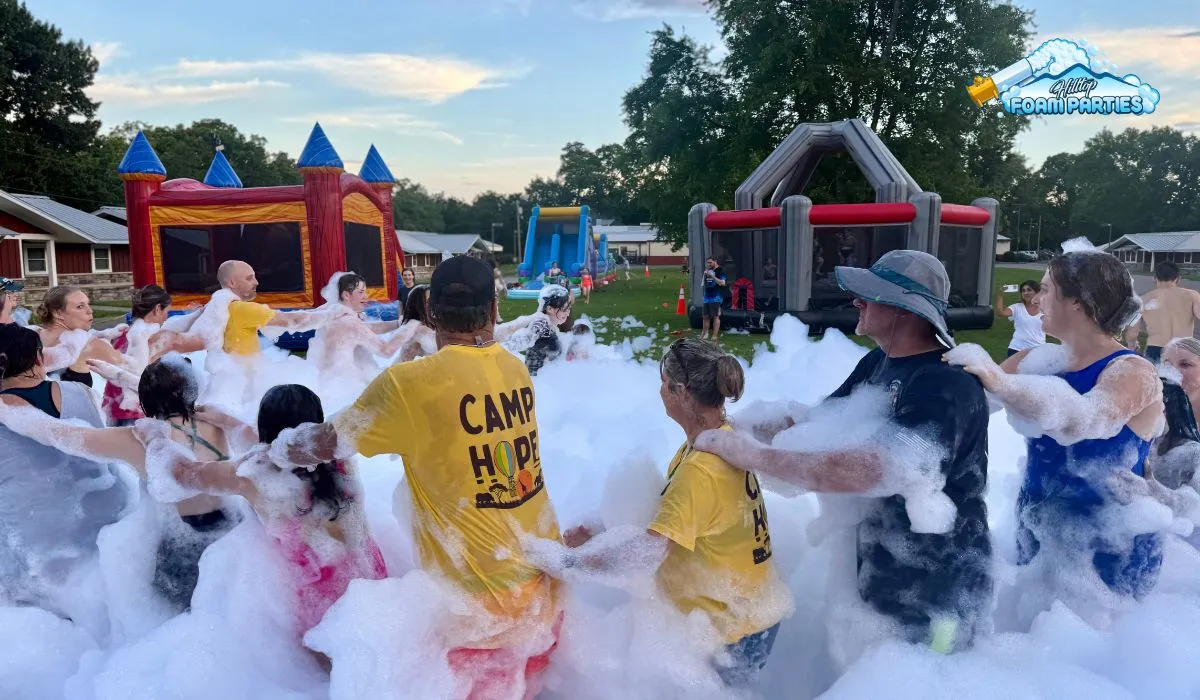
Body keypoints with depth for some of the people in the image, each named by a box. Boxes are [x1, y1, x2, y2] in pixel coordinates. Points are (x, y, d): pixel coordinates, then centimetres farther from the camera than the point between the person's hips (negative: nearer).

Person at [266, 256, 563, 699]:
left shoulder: (409, 383, -19)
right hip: (543, 576, 6)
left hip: (480, 593, -5)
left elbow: (325, 445, -8)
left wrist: (274, 450, 11)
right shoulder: (518, 371, -1)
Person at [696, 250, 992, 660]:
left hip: (935, 601, -8)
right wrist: (734, 428, -7)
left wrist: (754, 455, -35)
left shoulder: (948, 386, -27)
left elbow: (874, 470, -40)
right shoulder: (878, 363, 1)